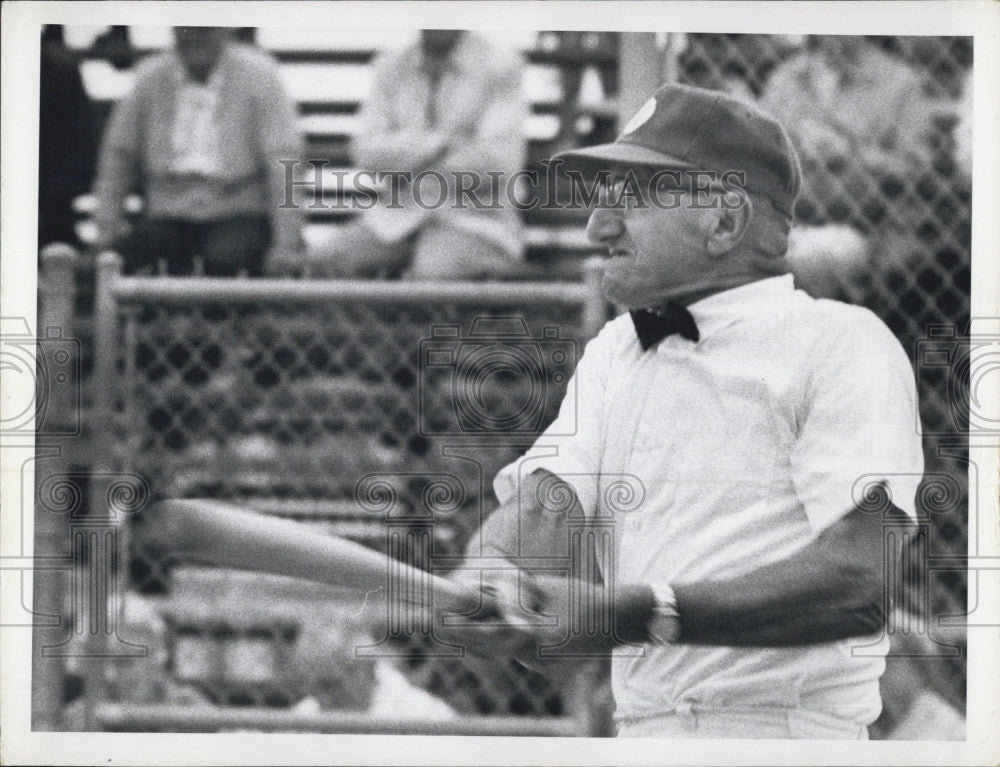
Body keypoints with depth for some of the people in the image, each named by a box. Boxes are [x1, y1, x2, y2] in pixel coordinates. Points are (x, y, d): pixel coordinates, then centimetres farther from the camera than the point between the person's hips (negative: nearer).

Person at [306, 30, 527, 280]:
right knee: (326, 262, -23)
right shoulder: (391, 67, 11)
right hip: (401, 216, 4)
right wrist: (444, 140, -13)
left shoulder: (501, 68, -2)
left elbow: (498, 165, -12)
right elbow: (367, 152, -1)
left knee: (432, 274, -37)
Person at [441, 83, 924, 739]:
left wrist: (629, 614, -24)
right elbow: (549, 500, 5)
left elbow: (859, 582, -16)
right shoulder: (612, 351, 20)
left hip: (786, 733, -6)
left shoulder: (842, 343, -2)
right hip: (636, 731, 6)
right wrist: (488, 578, -19)